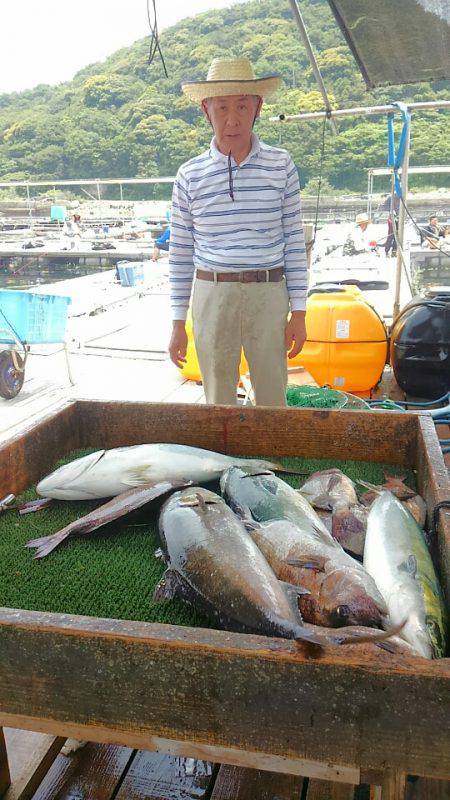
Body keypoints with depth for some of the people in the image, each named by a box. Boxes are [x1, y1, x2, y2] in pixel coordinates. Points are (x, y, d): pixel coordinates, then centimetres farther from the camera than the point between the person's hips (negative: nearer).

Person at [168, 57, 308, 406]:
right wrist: (178, 324, 5)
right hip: (211, 296, 1)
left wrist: (298, 312, 0)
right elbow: (180, 254, 6)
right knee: (218, 400, 11)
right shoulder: (190, 175, 2)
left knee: (273, 399, 9)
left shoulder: (280, 165, 2)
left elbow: (294, 241, 3)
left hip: (268, 296, 0)